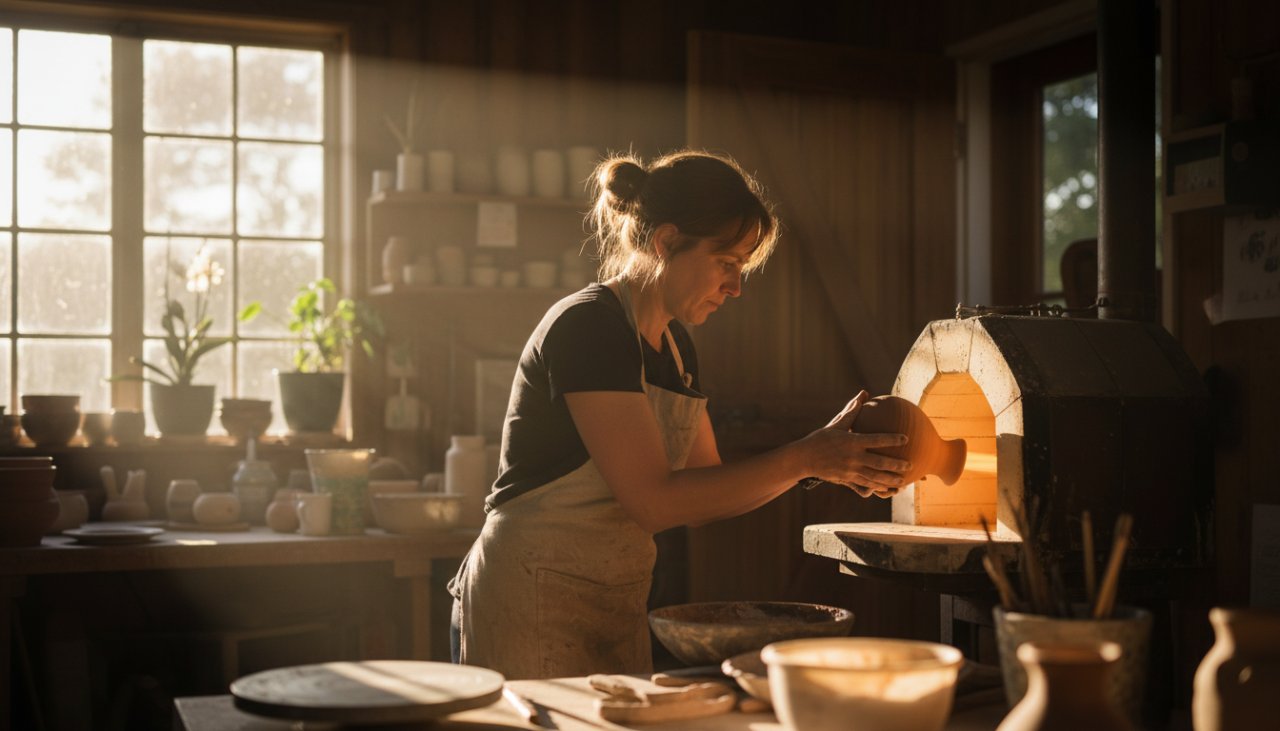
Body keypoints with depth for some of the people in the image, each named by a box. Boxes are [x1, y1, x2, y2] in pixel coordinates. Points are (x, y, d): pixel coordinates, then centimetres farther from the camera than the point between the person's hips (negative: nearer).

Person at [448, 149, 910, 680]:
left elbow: (701, 495, 10)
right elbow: (652, 501, -21)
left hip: (617, 608, 8)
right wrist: (802, 460, -19)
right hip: (530, 611, -8)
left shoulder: (674, 348, 12)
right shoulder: (586, 327, -17)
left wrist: (828, 461, -2)